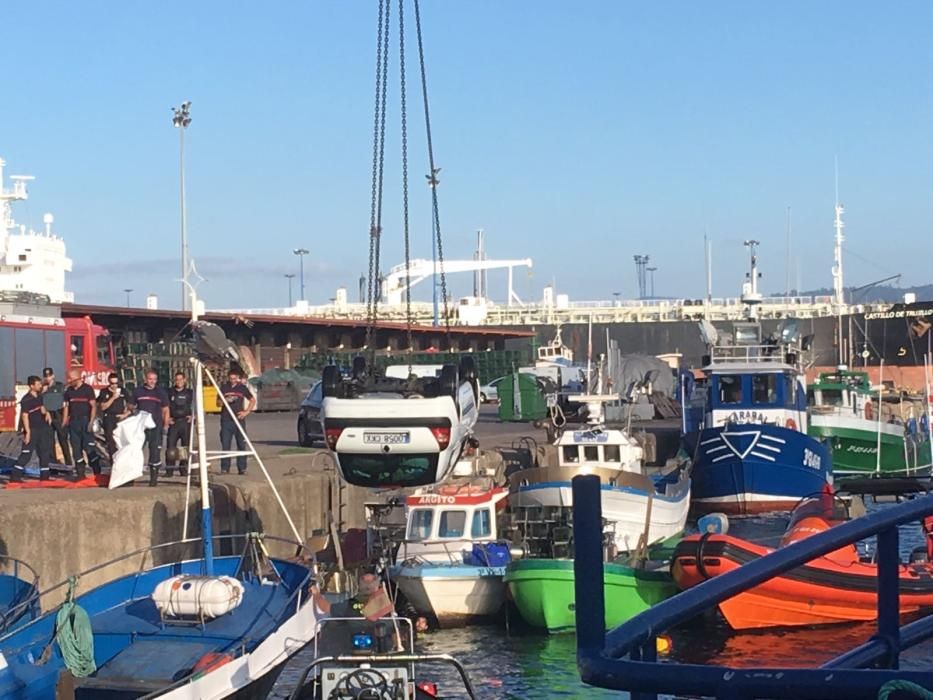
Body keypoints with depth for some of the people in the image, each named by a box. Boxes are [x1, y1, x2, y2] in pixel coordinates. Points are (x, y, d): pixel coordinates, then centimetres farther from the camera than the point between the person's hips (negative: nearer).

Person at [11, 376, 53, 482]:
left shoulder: (39, 396, 9)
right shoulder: (26, 400, -15)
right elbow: (25, 416, -17)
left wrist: (46, 412, -3)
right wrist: (27, 432, -20)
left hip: (42, 428, 8)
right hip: (32, 429, -8)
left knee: (44, 452, 10)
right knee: (26, 453, -10)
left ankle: (44, 475, 18)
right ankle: (15, 476, -8)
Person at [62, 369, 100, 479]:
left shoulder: (88, 389, -3)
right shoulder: (68, 391, 13)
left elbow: (93, 406, -6)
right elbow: (66, 407, 16)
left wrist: (91, 422, -14)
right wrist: (64, 424, 10)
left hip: (85, 420, -5)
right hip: (73, 422, 5)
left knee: (90, 448, -8)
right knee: (76, 449, 4)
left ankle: (97, 473, -3)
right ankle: (80, 473, 9)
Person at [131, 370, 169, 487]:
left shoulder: (161, 392, 7)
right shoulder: (138, 391, 8)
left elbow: (165, 411, 11)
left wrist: (165, 426, 3)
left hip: (156, 427, 0)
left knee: (155, 453, 0)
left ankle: (154, 478, 8)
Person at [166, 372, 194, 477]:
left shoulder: (190, 393, 11)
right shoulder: (170, 393, 12)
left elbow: (194, 407, 12)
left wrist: (192, 416, -3)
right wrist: (167, 418, 0)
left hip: (186, 422, 0)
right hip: (173, 422, 0)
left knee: (186, 446, 0)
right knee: (170, 446, -9)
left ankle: (184, 469, 7)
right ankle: (169, 470, -7)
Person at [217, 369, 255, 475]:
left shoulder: (242, 388, 6)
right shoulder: (224, 387, 5)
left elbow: (253, 400, 15)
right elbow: (218, 404, 7)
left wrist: (247, 411, 3)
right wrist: (224, 401, -14)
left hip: (239, 419, 0)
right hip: (226, 420, 0)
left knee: (241, 445, 1)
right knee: (225, 445, -3)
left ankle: (242, 468, 7)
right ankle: (225, 468, 2)